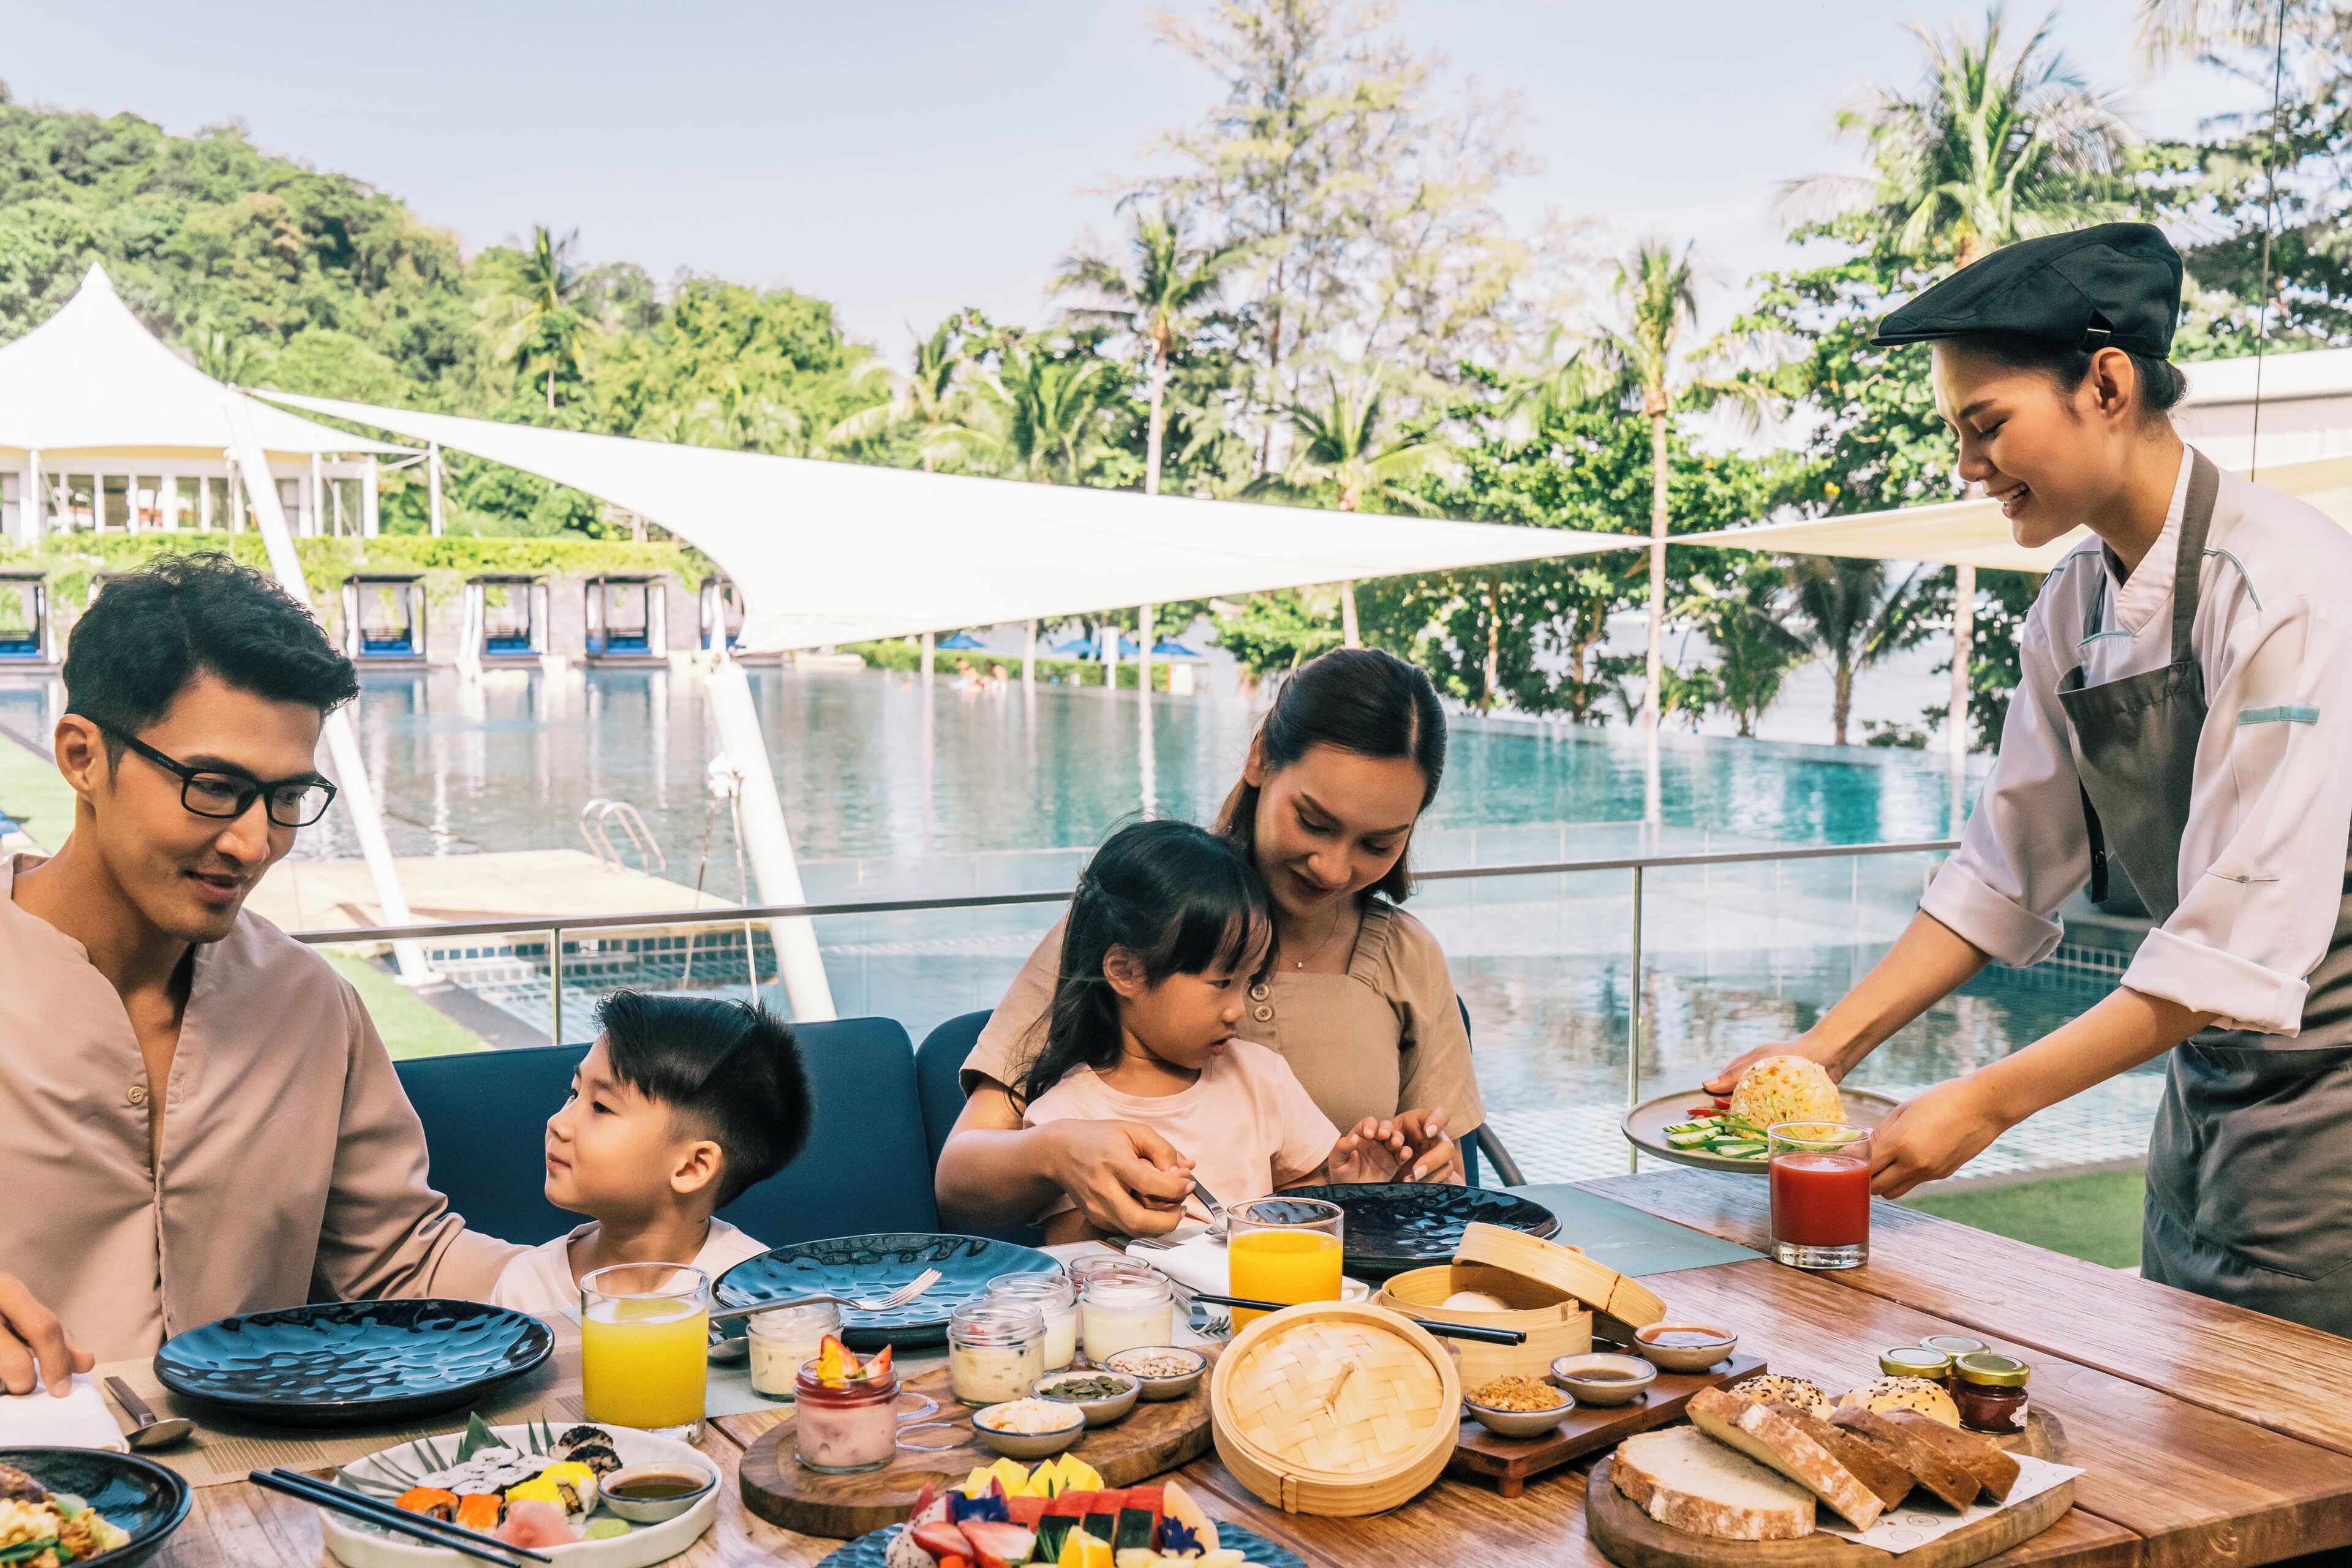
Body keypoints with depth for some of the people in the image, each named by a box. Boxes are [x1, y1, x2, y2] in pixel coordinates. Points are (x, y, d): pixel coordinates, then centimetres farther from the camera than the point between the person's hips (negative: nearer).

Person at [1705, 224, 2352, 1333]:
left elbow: (2248, 937, -26)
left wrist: (1987, 1103, -25)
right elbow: (2005, 873, 7)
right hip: (2206, 1077, 7)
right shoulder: (2073, 607, 3)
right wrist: (1826, 1048, -1)